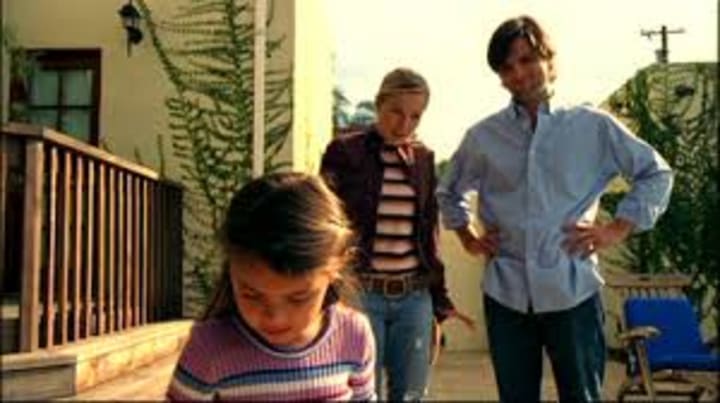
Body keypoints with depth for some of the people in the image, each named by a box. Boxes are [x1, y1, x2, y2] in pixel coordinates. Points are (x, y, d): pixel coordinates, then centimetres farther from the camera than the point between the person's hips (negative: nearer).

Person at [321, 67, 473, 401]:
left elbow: (429, 234, 14)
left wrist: (440, 299, 13)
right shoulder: (345, 152, -3)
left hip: (414, 297, 4)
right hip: (359, 293, -4)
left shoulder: (423, 158, 10)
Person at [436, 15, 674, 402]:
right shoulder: (482, 136, 6)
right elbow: (449, 192, 23)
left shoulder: (593, 126, 0)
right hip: (506, 294, 2)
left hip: (573, 292, -2)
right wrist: (467, 236, 11)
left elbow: (656, 173, 8)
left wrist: (619, 228, 0)